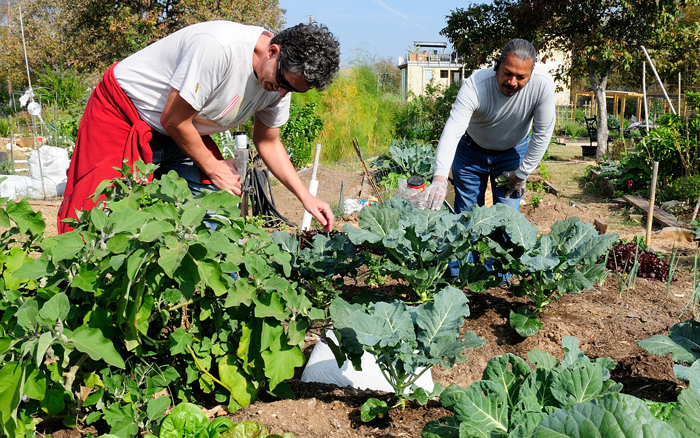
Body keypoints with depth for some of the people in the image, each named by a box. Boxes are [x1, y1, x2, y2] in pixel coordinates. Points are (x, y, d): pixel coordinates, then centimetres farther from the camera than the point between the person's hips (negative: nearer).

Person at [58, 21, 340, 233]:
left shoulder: (283, 76, -9)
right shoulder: (219, 47, -35)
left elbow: (267, 142, 5)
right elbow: (172, 120, -26)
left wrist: (305, 197, -5)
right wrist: (213, 168, -13)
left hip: (182, 132, 7)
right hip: (122, 112, -7)